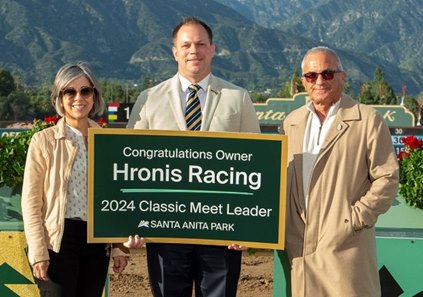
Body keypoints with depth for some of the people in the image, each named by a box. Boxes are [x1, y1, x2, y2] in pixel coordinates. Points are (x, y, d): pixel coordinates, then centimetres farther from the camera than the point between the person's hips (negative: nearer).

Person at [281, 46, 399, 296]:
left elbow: (387, 178, -5)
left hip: (345, 245, -4)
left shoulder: (368, 120, -2)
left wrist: (356, 219, -11)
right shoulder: (292, 122, 13)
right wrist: (283, 224, 7)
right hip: (299, 245, 5)